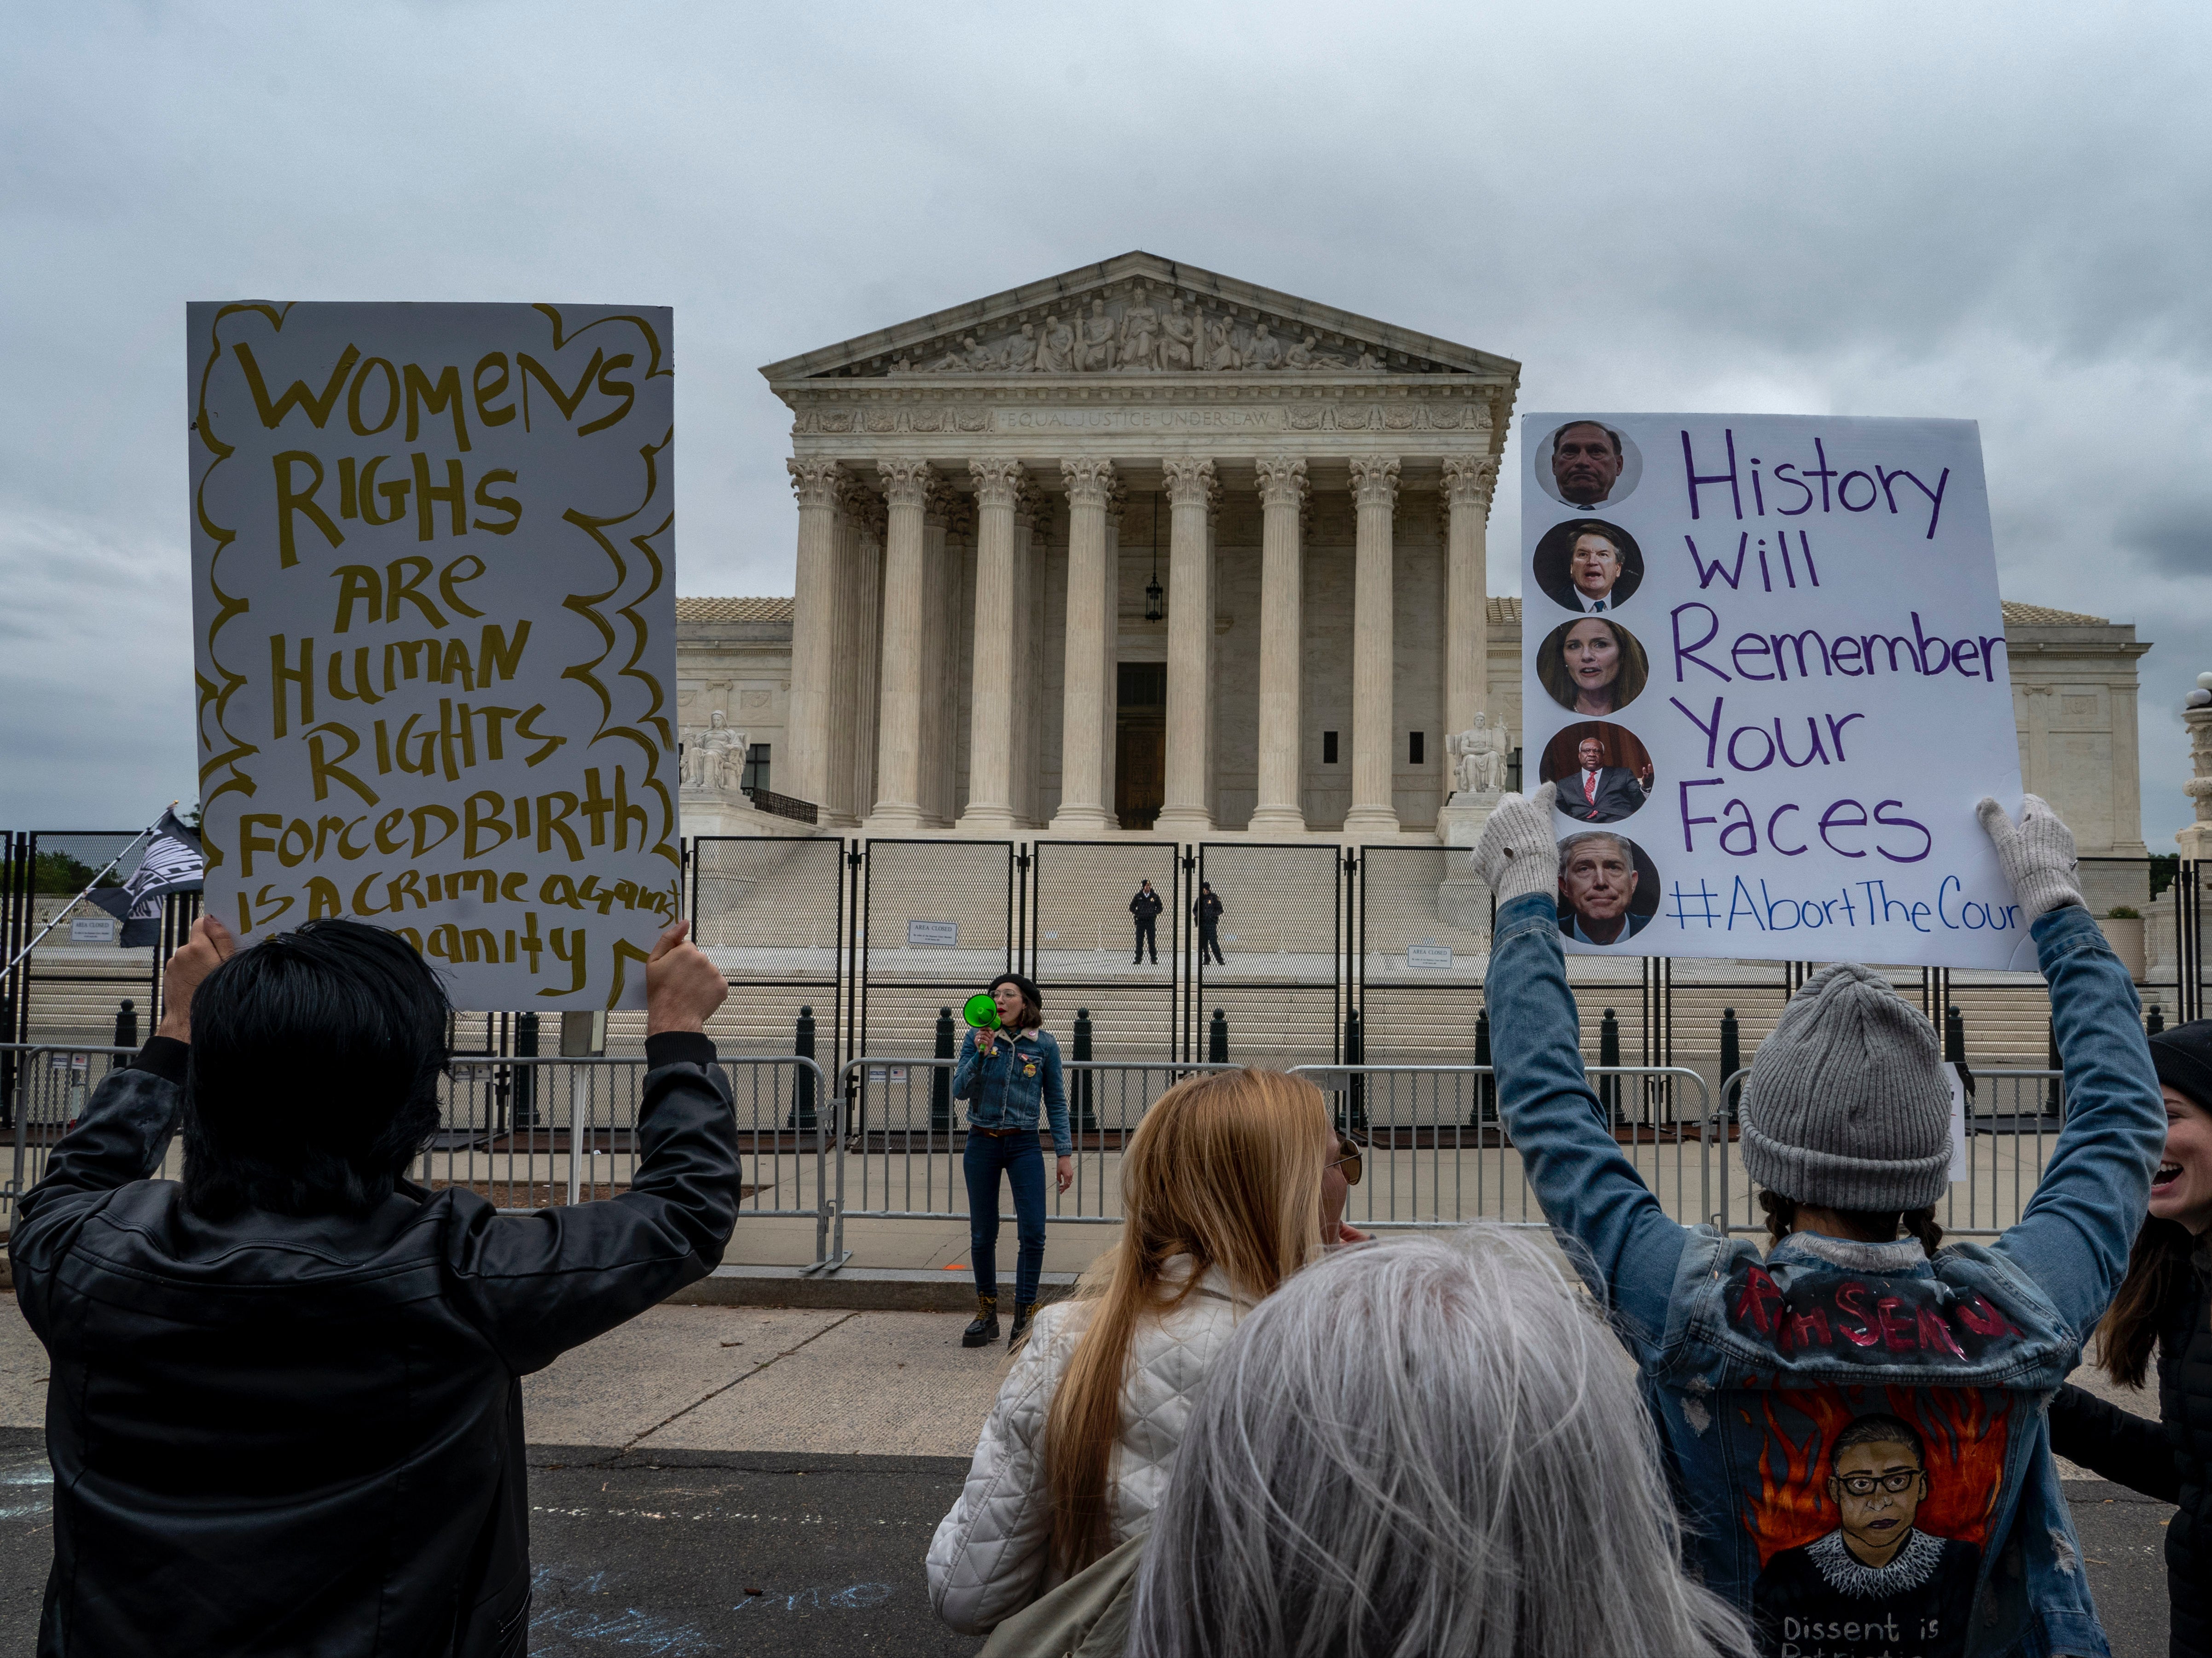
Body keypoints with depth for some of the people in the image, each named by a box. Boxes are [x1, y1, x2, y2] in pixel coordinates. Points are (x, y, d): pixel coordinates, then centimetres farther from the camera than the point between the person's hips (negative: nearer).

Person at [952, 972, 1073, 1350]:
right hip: (982, 1144, 1)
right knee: (982, 1235, 8)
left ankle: (1024, 1320, 0)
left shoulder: (1044, 1044, 0)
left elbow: (1056, 1102, 4)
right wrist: (981, 1054, -20)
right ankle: (987, 1316, 22)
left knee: (1032, 1234, -10)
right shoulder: (977, 1038, 1)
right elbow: (960, 1091, -5)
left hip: (1024, 1146, -1)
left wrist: (1065, 1153, 0)